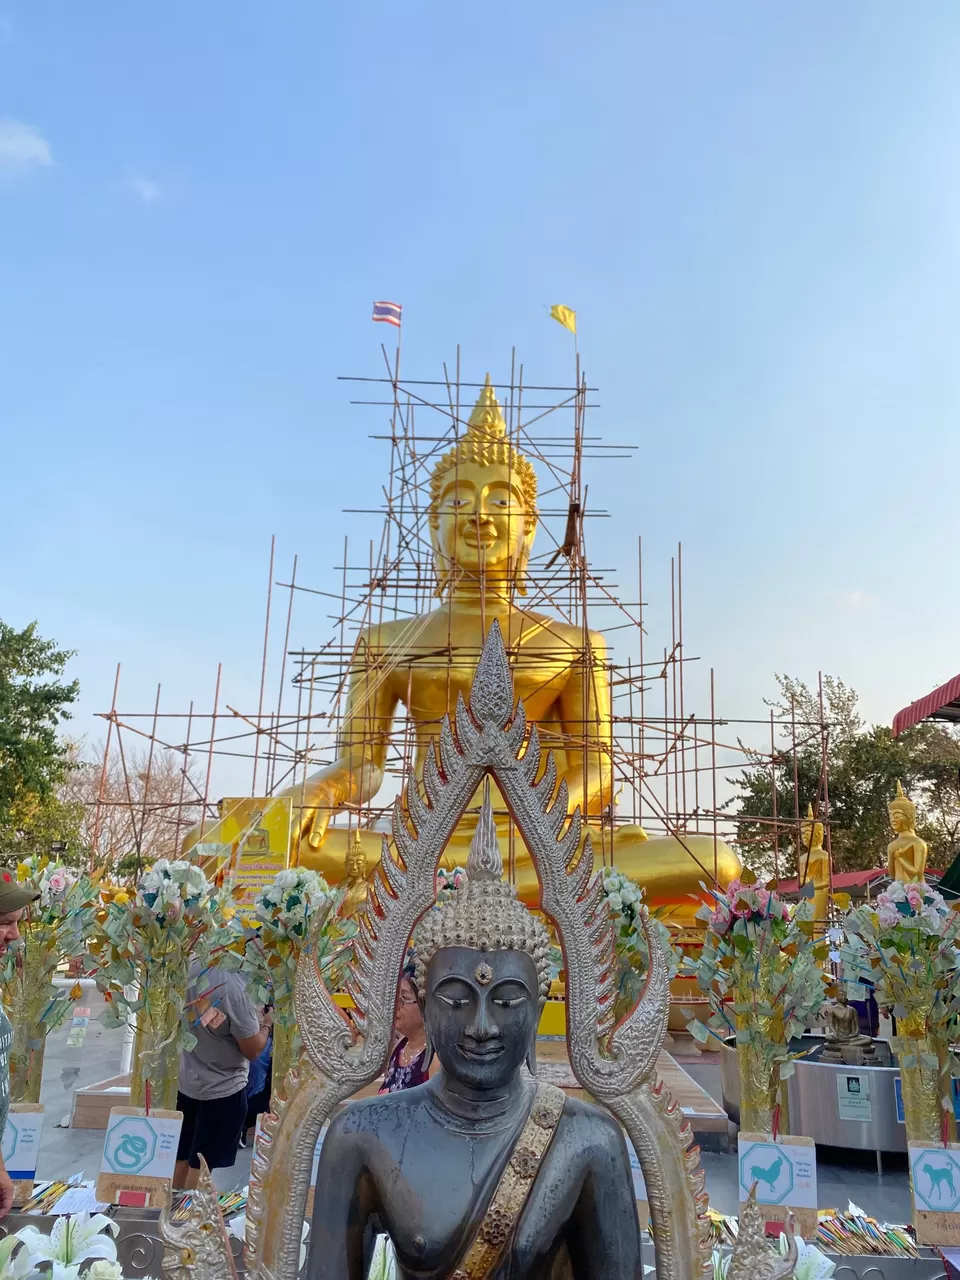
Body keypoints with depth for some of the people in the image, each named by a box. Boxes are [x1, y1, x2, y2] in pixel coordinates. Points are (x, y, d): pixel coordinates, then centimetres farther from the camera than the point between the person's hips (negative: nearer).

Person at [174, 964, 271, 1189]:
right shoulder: (233, 986, -30)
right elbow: (252, 1049, -20)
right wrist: (266, 1022, -1)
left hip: (188, 1082, 7)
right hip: (223, 1088, -7)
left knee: (183, 1158, 20)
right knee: (201, 1164, 8)